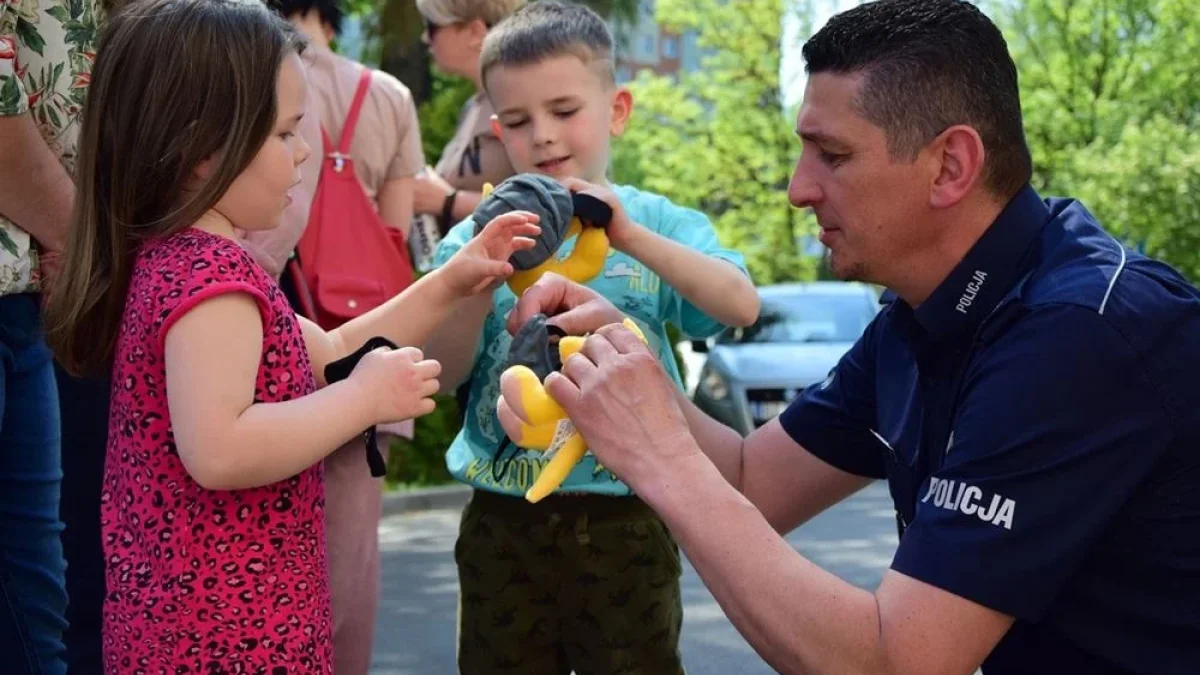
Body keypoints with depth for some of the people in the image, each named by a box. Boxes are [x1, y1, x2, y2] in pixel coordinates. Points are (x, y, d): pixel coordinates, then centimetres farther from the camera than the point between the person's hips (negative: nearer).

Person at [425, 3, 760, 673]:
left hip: (623, 516, -1)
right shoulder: (475, 238, 1)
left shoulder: (657, 222, -2)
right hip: (504, 518, 2)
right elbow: (444, 373, -5)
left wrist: (630, 237, -29)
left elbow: (741, 306, -18)